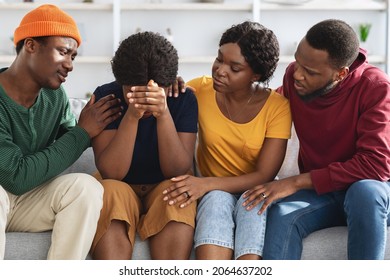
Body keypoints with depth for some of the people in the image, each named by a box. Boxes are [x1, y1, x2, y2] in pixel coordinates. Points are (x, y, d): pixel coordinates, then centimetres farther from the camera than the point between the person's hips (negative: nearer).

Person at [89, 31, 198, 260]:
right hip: (120, 188, 0)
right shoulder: (106, 96, -13)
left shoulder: (184, 99, -11)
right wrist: (131, 115, -33)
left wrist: (163, 114, -32)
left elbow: (177, 171, -18)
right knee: (109, 192, -33)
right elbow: (111, 172, -20)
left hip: (165, 188, 1)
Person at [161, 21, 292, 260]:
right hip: (212, 192, 1)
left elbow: (264, 176, -16)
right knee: (217, 200, -34)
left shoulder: (277, 107, -12)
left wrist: (207, 183, -29)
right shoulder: (199, 90, -6)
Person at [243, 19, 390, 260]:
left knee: (364, 192, -40)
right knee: (280, 214, -31)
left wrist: (297, 182, -26)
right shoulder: (293, 76, -4)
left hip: (371, 188, -3)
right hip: (319, 191, 3)